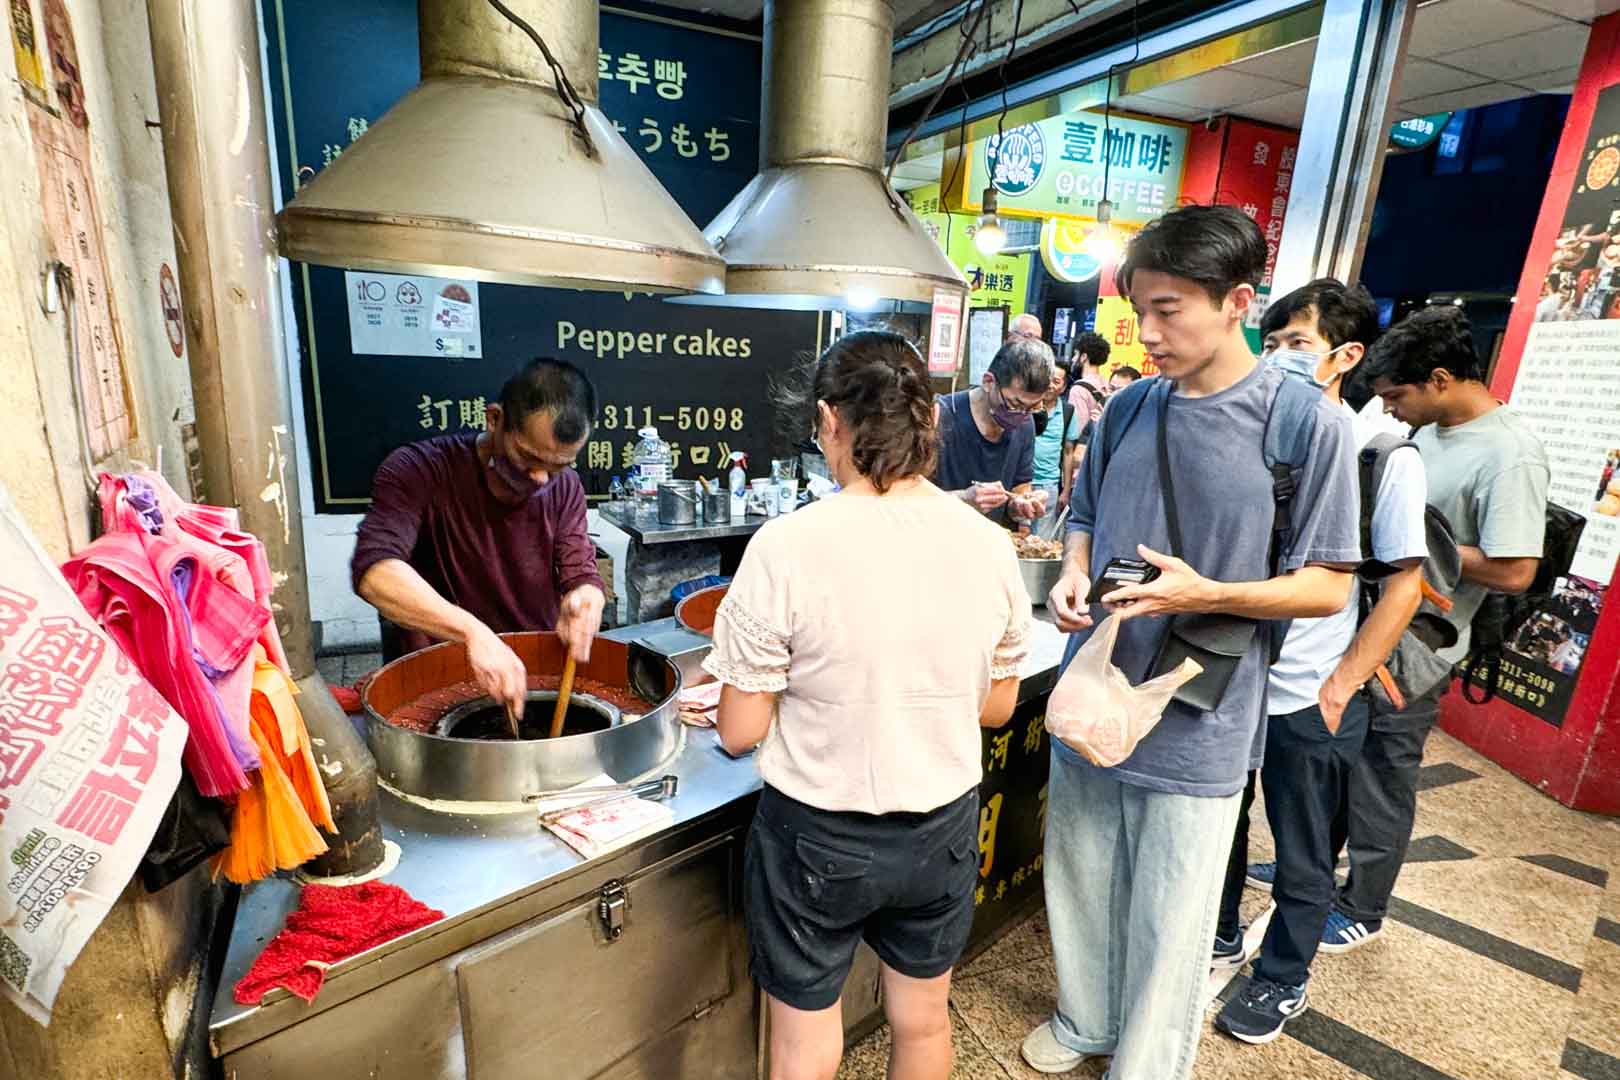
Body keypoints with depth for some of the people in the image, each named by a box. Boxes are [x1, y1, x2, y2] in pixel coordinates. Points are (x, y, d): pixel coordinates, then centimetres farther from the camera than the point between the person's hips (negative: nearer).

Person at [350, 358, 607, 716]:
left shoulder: (565, 487, -1)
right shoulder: (417, 471, -13)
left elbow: (582, 576, -2)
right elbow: (374, 570, -26)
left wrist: (584, 601, -26)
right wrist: (473, 631, -40)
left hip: (541, 671, 3)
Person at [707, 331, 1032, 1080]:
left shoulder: (785, 547, -23)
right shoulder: (990, 545, -11)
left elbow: (739, 733, -15)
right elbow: (996, 707, 1)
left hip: (818, 838, -3)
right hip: (943, 830, 4)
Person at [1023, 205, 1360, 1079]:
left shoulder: (1306, 423, -11)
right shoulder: (1129, 408, 2)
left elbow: (1328, 586, -8)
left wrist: (1205, 594, -24)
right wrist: (1072, 576, -8)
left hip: (1195, 727, -4)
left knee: (1167, 930, 13)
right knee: (1079, 887, 22)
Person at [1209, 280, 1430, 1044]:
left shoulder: (1382, 453, -10)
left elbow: (1404, 581, -7)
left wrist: (1341, 687, -10)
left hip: (1307, 699, -3)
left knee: (1302, 857, 16)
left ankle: (1282, 981, 39)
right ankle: (1219, 938, 46)